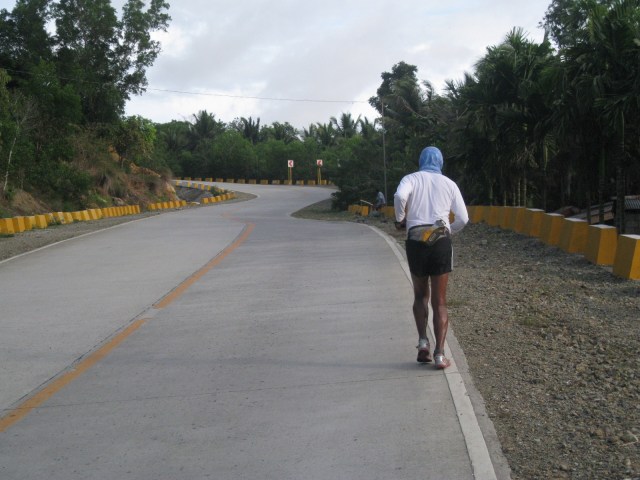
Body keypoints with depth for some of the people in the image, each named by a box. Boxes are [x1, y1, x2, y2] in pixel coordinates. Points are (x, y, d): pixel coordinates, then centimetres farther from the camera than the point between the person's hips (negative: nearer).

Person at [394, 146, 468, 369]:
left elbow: (400, 195, -17)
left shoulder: (411, 179, 7)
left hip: (416, 241, 0)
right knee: (440, 302, 5)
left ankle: (423, 342, 3)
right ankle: (440, 354, -3)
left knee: (420, 295, 19)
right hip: (441, 242, 0)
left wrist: (400, 219, 0)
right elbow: (463, 218, 7)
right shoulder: (449, 184, 11)